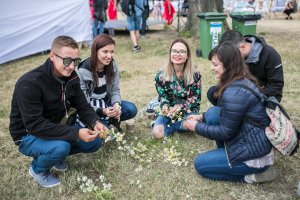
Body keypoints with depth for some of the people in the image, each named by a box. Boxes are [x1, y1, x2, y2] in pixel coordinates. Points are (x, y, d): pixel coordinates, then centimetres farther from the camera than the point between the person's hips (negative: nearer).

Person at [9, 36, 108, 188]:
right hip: (28, 135, -6)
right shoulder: (29, 83, -31)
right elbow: (34, 125, -34)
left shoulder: (71, 78, -9)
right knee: (61, 147, -34)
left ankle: (57, 154, 15)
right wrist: (75, 133, -39)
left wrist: (95, 122, -27)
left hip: (55, 129, 6)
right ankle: (37, 169, -1)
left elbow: (83, 106, -4)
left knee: (95, 141, -6)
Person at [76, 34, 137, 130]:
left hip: (106, 102, 5)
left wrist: (116, 105, -23)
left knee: (132, 109, -16)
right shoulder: (83, 71, -21)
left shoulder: (112, 65, -6)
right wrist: (102, 111, -32)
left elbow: (115, 90, -1)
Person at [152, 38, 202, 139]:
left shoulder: (195, 75, -11)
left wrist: (180, 106, -24)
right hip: (169, 111, 1)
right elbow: (162, 95, 1)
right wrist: (165, 105, -22)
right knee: (157, 133, -22)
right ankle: (179, 125, 4)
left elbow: (196, 98, -8)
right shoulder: (161, 75, -7)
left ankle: (170, 125, -5)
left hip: (188, 110, 0)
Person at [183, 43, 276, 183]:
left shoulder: (233, 93, -28)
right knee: (213, 113, 3)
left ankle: (252, 175, 2)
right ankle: (227, 156, 11)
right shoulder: (244, 81, 2)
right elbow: (226, 113, 15)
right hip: (259, 141, 9)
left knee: (200, 164, 3)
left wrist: (196, 127, -7)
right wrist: (202, 117, 8)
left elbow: (225, 133, -18)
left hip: (256, 155, -9)